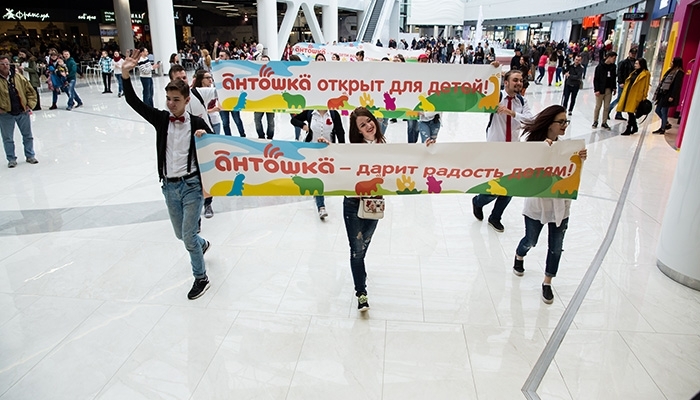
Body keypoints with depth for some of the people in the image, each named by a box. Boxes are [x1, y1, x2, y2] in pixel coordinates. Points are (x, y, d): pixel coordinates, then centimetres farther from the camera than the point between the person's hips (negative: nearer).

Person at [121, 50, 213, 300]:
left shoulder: (197, 123, -6)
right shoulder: (161, 119, 1)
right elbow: (133, 102, -7)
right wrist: (126, 75, -20)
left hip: (191, 185, -4)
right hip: (169, 186, 4)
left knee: (188, 236, -4)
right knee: (180, 233, 18)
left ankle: (201, 278, 16)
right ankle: (202, 244, 52)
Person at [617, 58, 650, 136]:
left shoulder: (645, 74, -6)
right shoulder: (634, 72, 18)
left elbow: (645, 87, -9)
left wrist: (643, 98, -12)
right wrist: (625, 93, 19)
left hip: (636, 96, -8)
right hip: (628, 94, 8)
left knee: (630, 112, -9)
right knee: (630, 112, 11)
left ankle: (628, 129, -2)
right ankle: (635, 127, 26)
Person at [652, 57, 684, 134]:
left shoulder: (679, 73, -11)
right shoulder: (671, 71, 16)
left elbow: (677, 86, -17)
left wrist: (672, 96, -22)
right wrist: (658, 93, 15)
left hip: (668, 95, -9)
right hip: (663, 93, 9)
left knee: (664, 112, -4)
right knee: (657, 110, 11)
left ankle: (663, 129, 7)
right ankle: (666, 124, 27)